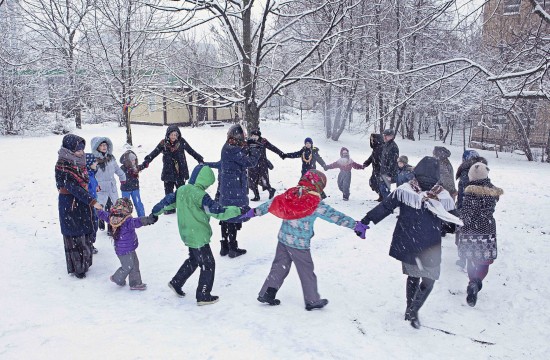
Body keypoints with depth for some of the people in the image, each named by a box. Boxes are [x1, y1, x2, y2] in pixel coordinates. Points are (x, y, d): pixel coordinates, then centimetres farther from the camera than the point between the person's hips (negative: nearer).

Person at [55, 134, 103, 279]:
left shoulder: (78, 162, 6)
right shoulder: (62, 166, -19)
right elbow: (73, 187, -25)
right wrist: (92, 202, -28)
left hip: (82, 202, 8)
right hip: (70, 203, -8)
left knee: (85, 233, 15)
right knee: (74, 235, 3)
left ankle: (84, 262, 30)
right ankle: (76, 267, 16)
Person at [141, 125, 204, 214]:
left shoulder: (181, 142, -5)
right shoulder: (163, 143, -4)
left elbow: (191, 151, 1)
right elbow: (153, 153, -1)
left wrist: (200, 160, -1)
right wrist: (145, 163, -6)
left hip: (180, 171, -1)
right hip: (168, 172, 1)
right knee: (168, 190, 6)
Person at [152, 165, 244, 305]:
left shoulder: (181, 190, 2)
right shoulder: (200, 195, -23)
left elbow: (168, 201, 17)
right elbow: (217, 211, -25)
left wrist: (155, 212, 33)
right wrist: (238, 210, -19)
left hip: (187, 234, 8)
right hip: (198, 237, -8)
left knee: (194, 260, 27)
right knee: (208, 264, 6)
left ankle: (176, 282, 35)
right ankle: (203, 296, 13)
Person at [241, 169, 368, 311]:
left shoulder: (290, 194, -2)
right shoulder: (317, 205, -16)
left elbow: (271, 204, 4)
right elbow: (336, 216, -15)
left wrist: (255, 212, 15)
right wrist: (356, 225, -10)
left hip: (283, 239, 5)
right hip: (300, 244, -5)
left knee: (279, 266, 18)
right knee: (306, 271, 11)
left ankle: (266, 294, 22)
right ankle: (312, 301, 22)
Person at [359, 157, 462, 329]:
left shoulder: (404, 190, -9)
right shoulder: (442, 196, -10)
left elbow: (384, 207, -8)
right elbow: (453, 223, 0)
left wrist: (367, 219, -4)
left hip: (406, 244, 3)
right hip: (430, 249, -3)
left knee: (413, 277, 21)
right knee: (428, 280, 14)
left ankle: (410, 310, 32)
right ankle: (413, 311, 2)